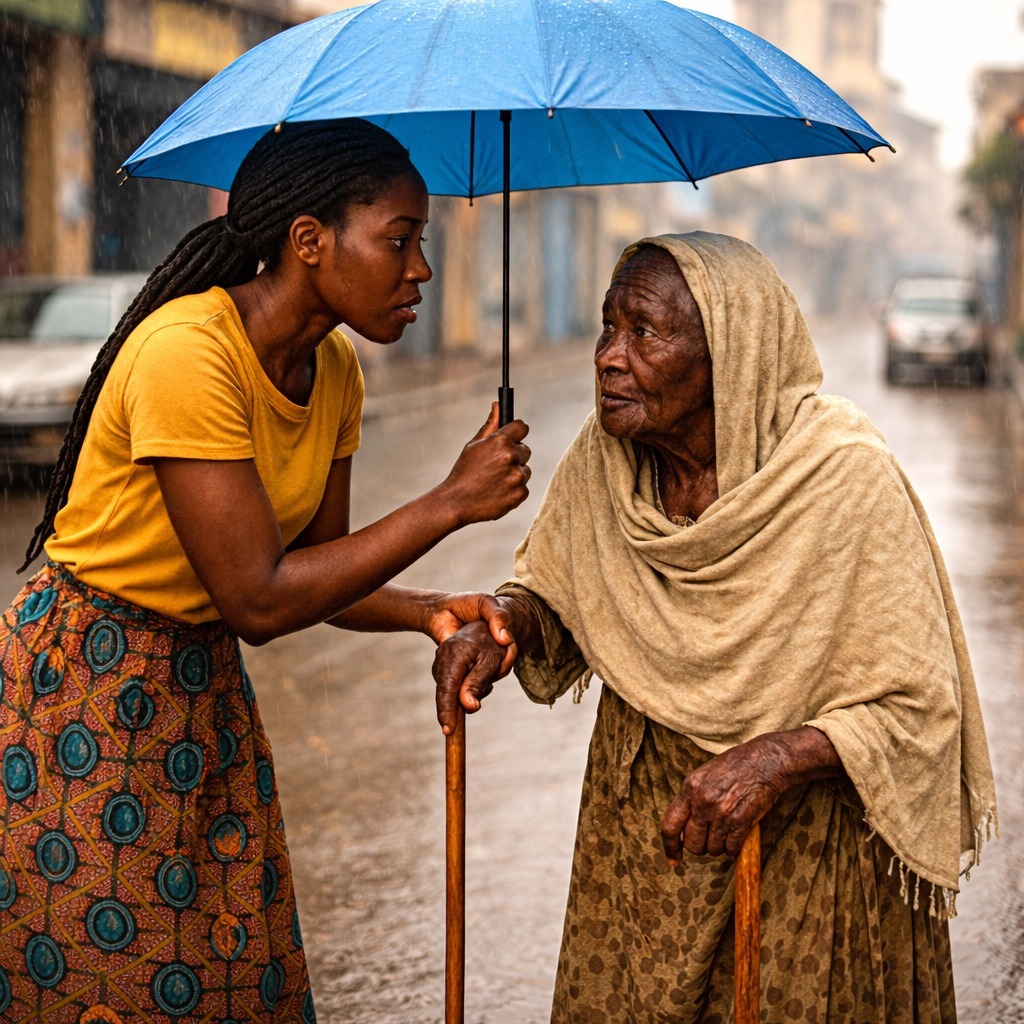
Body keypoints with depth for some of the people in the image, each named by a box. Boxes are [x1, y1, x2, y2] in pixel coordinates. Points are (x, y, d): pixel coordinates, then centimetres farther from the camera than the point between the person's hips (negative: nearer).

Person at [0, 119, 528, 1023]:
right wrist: (451, 503, -21)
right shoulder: (187, 353, -26)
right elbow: (257, 599, -26)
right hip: (82, 687, -8)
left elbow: (316, 572, 8)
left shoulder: (333, 371, 1)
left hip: (204, 687, 8)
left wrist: (426, 611, -12)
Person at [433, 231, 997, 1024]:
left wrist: (776, 757, -35)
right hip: (640, 811, 4)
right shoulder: (602, 459, -10)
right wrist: (500, 624, -14)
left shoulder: (850, 480, -25)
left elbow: (918, 709, -20)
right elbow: (552, 588, 8)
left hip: (805, 831, -4)